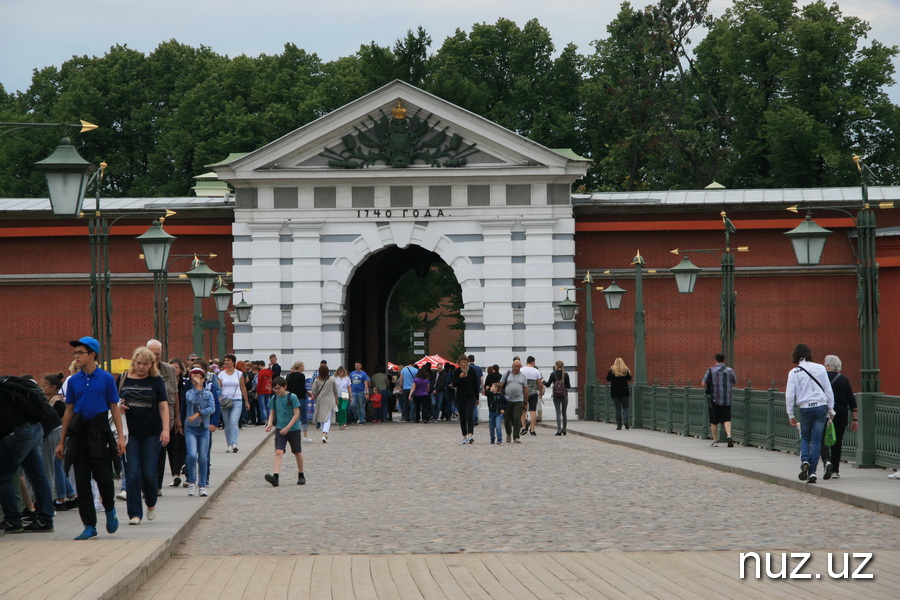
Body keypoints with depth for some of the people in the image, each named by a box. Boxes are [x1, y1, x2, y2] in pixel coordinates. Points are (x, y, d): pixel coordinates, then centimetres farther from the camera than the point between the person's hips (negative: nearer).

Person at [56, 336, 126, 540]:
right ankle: (89, 526, 7)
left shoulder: (106, 378, 0)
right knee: (82, 481, 1)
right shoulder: (73, 381, 8)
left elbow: (114, 409, 2)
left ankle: (110, 511, 26)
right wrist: (62, 442, 10)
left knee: (103, 478, -3)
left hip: (100, 432, -3)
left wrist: (121, 437, -6)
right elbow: (69, 412, 11)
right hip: (79, 434, 3)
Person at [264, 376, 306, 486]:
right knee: (278, 452, -14)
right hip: (280, 430, 3)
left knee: (297, 453, 12)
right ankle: (276, 477, -26)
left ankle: (301, 476, 29)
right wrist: (269, 424, -7)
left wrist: (287, 427, -19)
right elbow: (272, 413, 13)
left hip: (293, 429, -3)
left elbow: (296, 414, -12)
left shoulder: (292, 397, -10)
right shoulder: (274, 398, 4)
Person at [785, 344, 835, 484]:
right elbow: (828, 390, 6)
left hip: (805, 408, -1)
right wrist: (830, 409, 14)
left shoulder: (794, 372, -1)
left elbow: (790, 394, -2)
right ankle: (812, 472, 1)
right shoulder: (820, 368, 4)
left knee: (805, 437, 17)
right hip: (821, 407, 1)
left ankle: (805, 461, -8)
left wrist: (791, 414, 6)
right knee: (817, 440, 5)